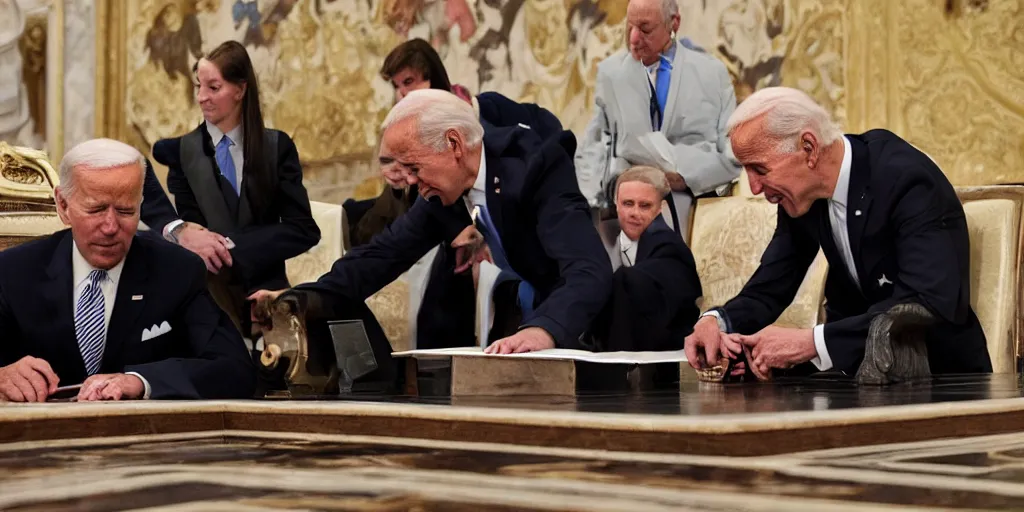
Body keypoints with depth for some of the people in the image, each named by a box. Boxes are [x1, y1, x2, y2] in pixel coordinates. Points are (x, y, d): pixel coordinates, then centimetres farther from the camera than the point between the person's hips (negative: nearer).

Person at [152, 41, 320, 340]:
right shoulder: (181, 152, 5)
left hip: (265, 293, 1)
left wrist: (233, 247, -13)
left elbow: (304, 230, -2)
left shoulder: (277, 147, 5)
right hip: (206, 294, -1)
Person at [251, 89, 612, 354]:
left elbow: (590, 270, -34)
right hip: (505, 335, 5)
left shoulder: (535, 166, -23)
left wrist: (544, 330, -52)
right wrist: (302, 299, -9)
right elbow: (387, 252, 3)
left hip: (569, 336, -5)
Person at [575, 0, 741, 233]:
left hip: (696, 213, 0)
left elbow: (734, 153, 5)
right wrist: (587, 204, -3)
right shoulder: (610, 72, 8)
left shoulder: (712, 72, 6)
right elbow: (591, 149, 11)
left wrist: (686, 177, -8)